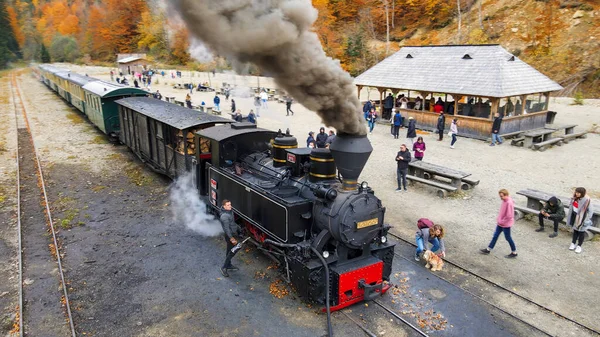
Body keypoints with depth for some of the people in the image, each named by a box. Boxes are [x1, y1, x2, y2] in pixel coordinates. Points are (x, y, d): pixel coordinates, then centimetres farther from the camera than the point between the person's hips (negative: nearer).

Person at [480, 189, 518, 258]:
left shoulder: (509, 203, -26)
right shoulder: (504, 201, 1)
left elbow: (509, 216, -24)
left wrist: (501, 221, -16)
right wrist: (499, 219, 10)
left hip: (506, 224, -9)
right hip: (500, 223, 9)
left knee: (508, 238, 6)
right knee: (495, 235, 14)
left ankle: (514, 252, 23)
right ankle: (488, 249, 22)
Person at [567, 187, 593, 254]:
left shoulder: (586, 200, -21)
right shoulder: (574, 198, -4)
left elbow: (590, 211, -15)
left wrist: (587, 220, -14)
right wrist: (570, 218, 15)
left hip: (582, 218, -5)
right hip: (575, 217, 5)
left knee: (581, 232, 9)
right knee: (575, 230, 18)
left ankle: (579, 246, 21)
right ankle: (573, 243, 32)